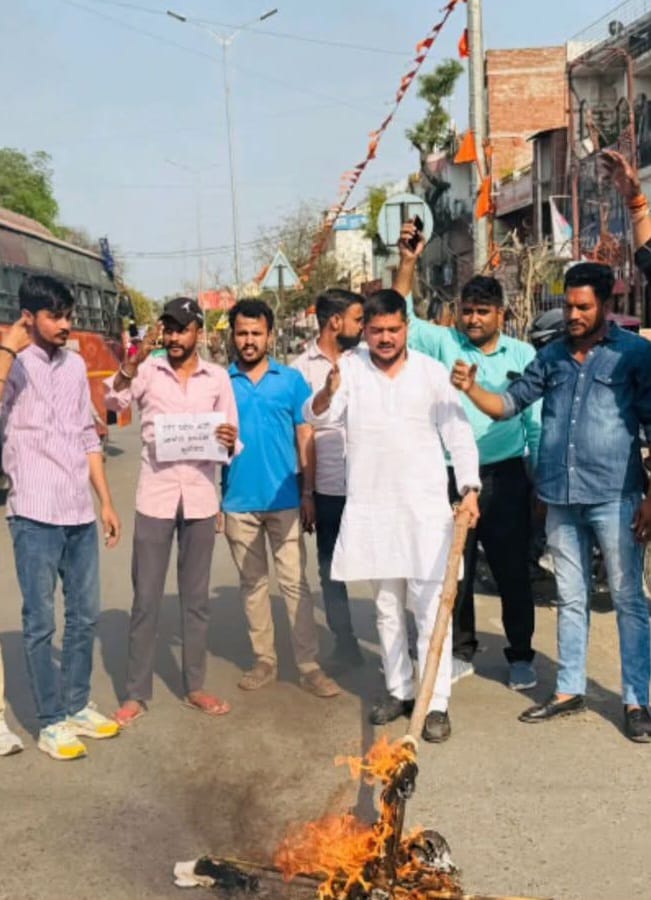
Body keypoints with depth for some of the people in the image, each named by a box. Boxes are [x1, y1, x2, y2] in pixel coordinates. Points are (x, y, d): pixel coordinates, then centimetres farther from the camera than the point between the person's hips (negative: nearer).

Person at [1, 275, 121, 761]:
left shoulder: (75, 364, 10)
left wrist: (106, 501, 13)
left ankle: (78, 706, 29)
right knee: (41, 622, 4)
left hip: (79, 512, 6)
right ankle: (51, 722, 16)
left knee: (85, 615, 14)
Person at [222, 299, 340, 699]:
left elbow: (305, 438, 2)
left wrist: (308, 492, -1)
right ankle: (264, 659, 22)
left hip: (284, 499, -1)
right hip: (238, 501, 2)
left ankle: (309, 665, 5)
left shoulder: (292, 379, 1)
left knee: (295, 582, 1)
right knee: (252, 583, 11)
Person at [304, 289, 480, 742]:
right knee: (387, 606, 14)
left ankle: (437, 703, 5)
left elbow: (458, 432, 1)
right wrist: (327, 394, -35)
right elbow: (317, 418, -12)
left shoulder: (432, 371, -1)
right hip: (371, 509, 2)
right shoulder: (349, 369, 0)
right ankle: (398, 690, 27)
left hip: (426, 507, -2)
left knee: (431, 605, -2)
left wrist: (470, 487, -10)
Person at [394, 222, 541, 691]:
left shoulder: (523, 354, 3)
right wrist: (408, 262, -20)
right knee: (455, 570, 11)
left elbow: (537, 422, 5)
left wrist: (542, 481, 4)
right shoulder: (444, 344, 2)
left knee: (513, 570, 8)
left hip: (506, 477, 0)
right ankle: (460, 652, 27)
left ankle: (521, 656, 23)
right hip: (452, 476, 0)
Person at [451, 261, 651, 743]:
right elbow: (509, 404, 11)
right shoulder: (552, 355, 8)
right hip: (561, 499, 5)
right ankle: (569, 690, 25)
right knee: (571, 599, 14)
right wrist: (472, 389, -9)